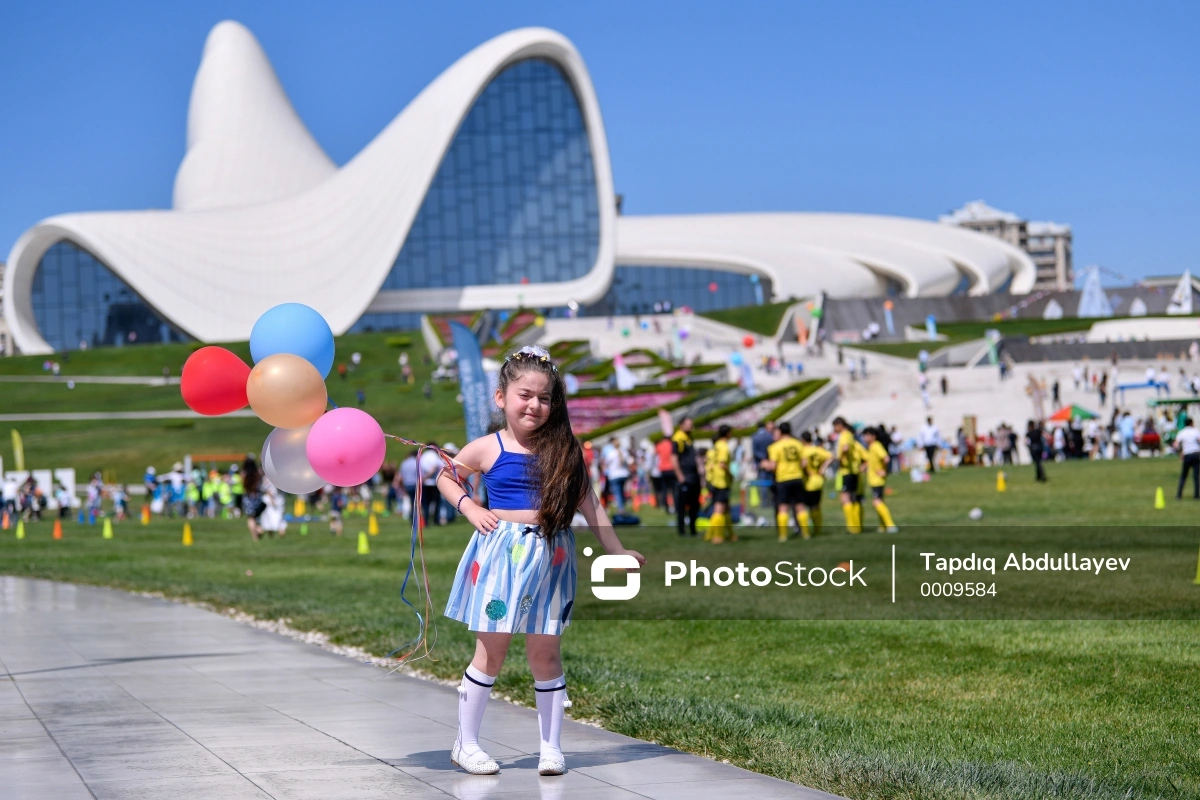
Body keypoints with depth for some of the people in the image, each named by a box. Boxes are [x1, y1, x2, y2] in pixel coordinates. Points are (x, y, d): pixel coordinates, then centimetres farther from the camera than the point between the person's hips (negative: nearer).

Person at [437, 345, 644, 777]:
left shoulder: (563, 450, 2)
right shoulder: (488, 449, -1)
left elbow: (588, 504, 5)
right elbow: (445, 475, 15)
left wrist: (617, 550, 2)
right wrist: (470, 509, 0)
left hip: (549, 558, 1)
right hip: (500, 555, -1)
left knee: (546, 653, 5)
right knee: (491, 651, 4)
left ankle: (551, 745, 14)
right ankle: (466, 743, 15)